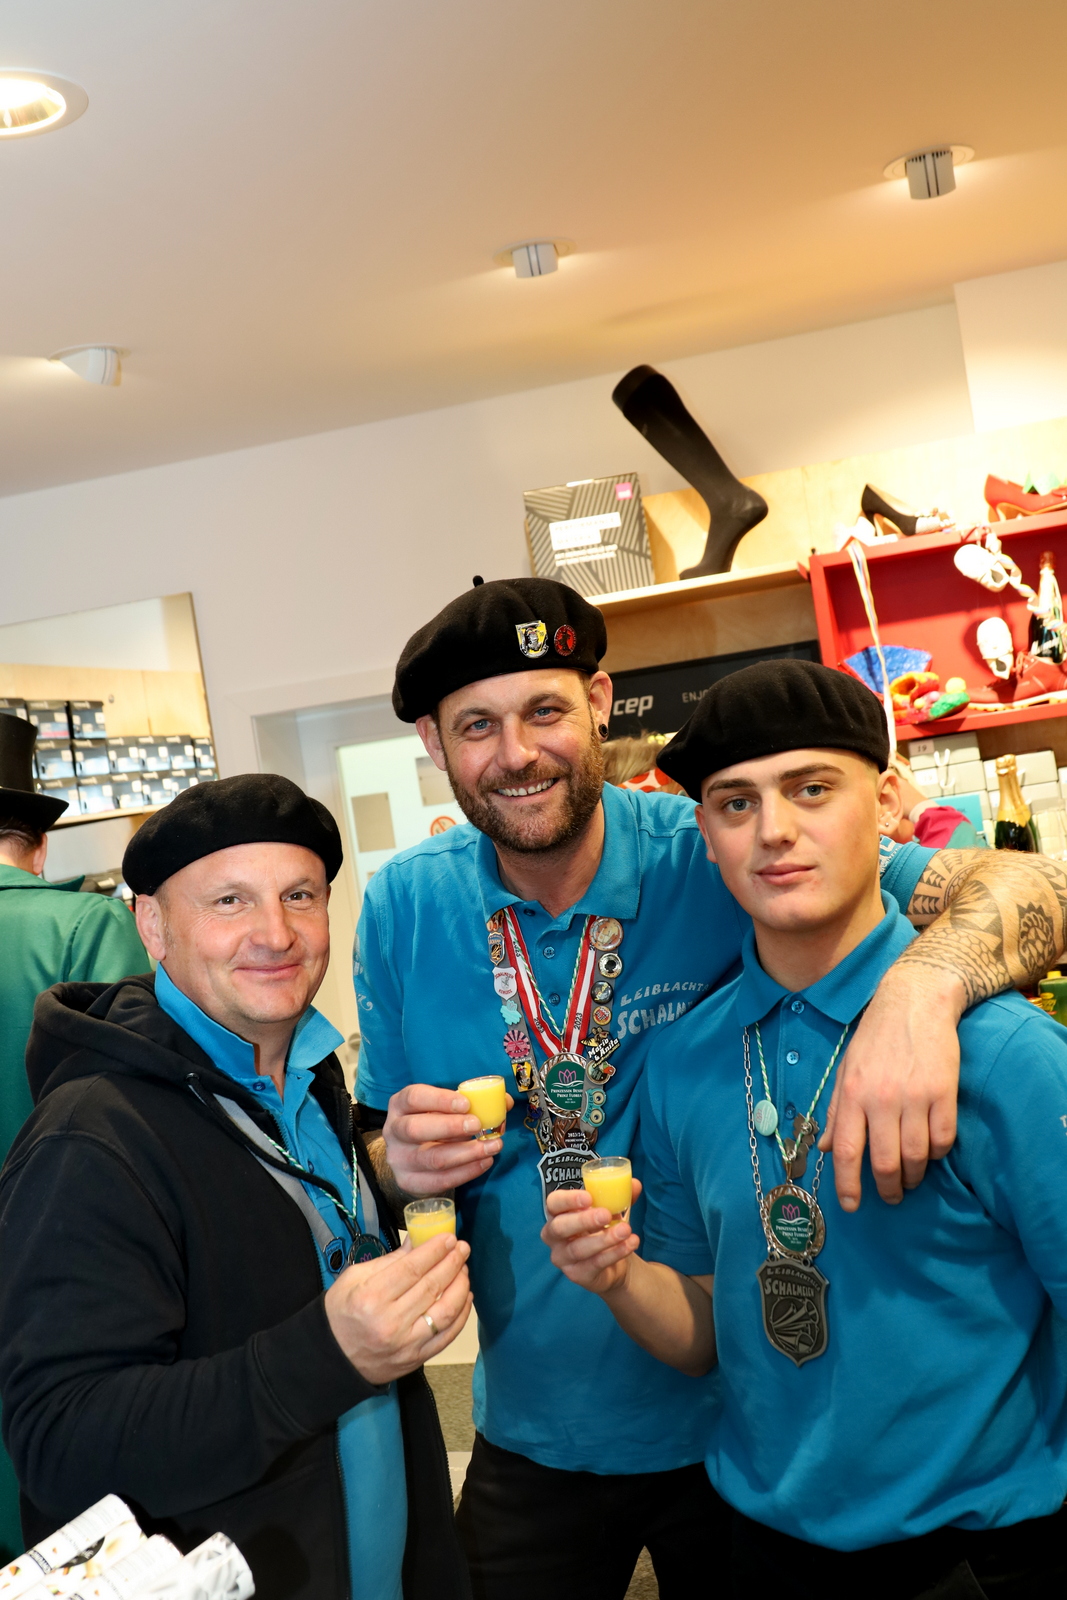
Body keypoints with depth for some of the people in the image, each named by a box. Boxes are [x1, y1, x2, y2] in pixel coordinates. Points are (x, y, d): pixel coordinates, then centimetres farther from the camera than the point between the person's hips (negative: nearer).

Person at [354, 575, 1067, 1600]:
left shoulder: (712, 857, -17)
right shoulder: (402, 909, -8)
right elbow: (375, 1138, 4)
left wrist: (920, 988, -44)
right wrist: (399, 1162, -20)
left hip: (748, 1425, -1)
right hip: (533, 1432, 2)